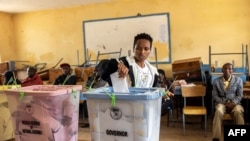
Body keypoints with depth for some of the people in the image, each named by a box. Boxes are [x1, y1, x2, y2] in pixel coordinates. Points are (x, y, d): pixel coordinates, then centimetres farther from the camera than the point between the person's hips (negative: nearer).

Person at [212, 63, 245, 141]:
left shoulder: (238, 80, 6)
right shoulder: (216, 81, 6)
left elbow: (240, 95, 2)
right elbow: (214, 96, 3)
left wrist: (233, 102, -18)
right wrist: (224, 102, -13)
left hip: (234, 103, 0)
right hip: (221, 103, 0)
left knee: (238, 111, -36)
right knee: (218, 111, -35)